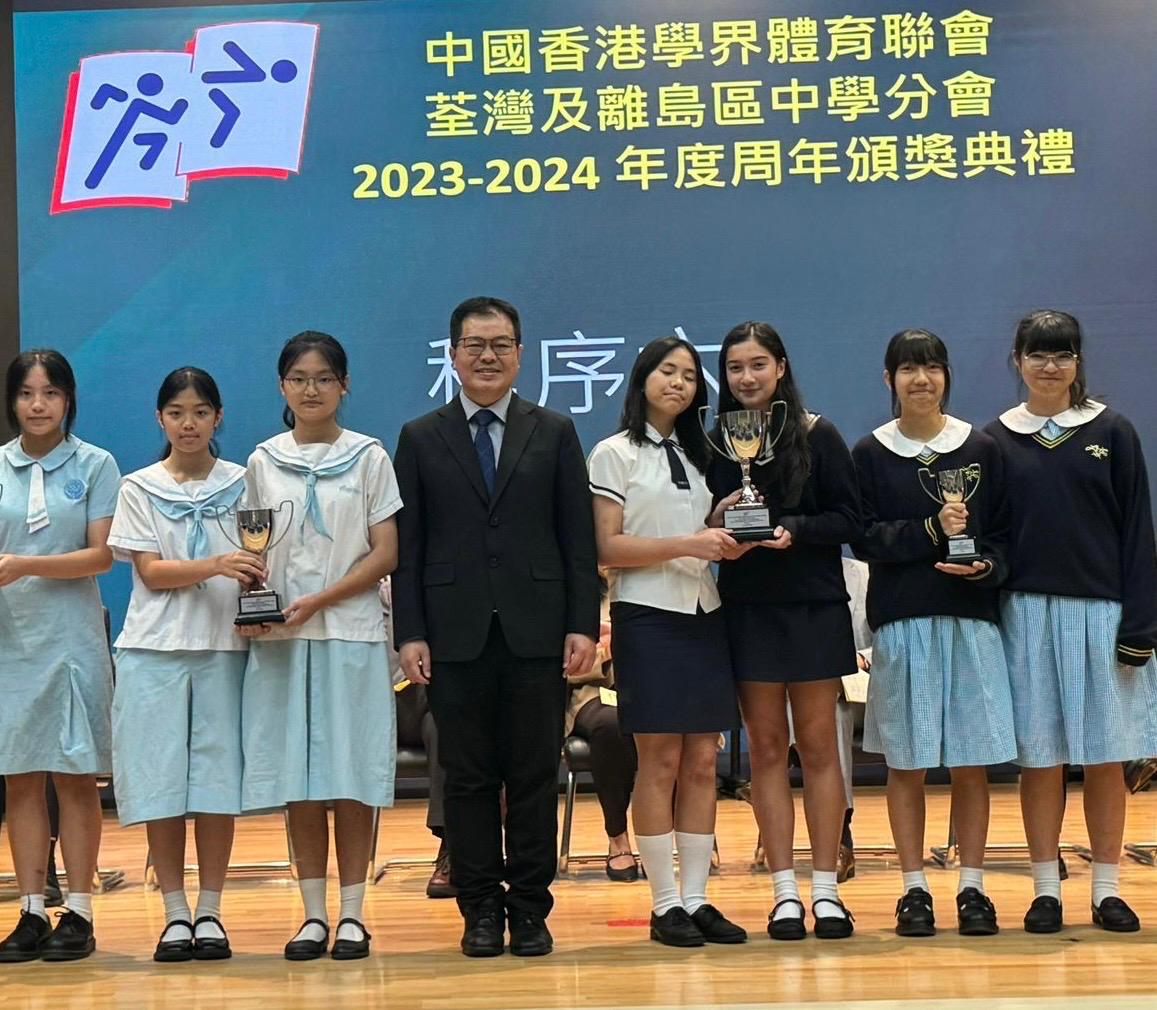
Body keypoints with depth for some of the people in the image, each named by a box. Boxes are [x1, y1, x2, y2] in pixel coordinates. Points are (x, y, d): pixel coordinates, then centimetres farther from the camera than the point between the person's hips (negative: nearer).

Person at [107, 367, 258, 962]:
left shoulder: (240, 484, 9)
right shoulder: (139, 489, 7)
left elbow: (256, 565, 9)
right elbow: (150, 572, -3)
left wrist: (257, 591, -14)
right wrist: (213, 566, -20)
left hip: (224, 647, 0)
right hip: (155, 648, 0)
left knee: (218, 780, -1)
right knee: (160, 782, -2)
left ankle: (209, 912, 7)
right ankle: (174, 915, 6)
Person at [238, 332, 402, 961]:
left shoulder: (369, 457, 4)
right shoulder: (264, 461, 10)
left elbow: (384, 554, -1)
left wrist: (318, 601, -13)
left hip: (351, 633, -2)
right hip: (280, 641, 2)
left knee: (351, 776, -2)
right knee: (298, 781, 3)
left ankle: (352, 914, 4)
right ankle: (313, 914, 10)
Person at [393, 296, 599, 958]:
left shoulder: (555, 434, 9)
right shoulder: (421, 439, 8)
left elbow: (579, 538, 5)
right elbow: (407, 545, 5)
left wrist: (583, 624, -4)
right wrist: (410, 633, -4)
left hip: (536, 630, 0)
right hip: (456, 632, 0)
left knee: (535, 775, 3)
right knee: (468, 777, 4)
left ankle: (530, 909, 12)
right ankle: (481, 909, 13)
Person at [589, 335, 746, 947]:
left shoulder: (696, 455, 17)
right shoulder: (615, 454, 0)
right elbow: (608, 548, -9)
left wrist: (725, 534, -2)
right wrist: (684, 544, -17)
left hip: (704, 614, 6)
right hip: (648, 616, -6)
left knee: (702, 763, 4)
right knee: (660, 761, -4)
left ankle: (695, 897, 9)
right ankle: (664, 904, 2)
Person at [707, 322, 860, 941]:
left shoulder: (816, 436, -1)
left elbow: (848, 518, -4)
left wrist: (795, 530, -19)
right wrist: (717, 522, -13)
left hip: (813, 607, -1)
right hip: (746, 610, 2)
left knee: (817, 746, 4)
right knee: (766, 749, 3)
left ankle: (825, 890, 9)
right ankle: (784, 893, 8)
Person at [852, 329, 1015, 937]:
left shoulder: (981, 448, 6)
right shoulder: (870, 453, 5)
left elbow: (1005, 533, 7)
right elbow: (863, 538, -2)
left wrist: (986, 566, -13)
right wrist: (930, 531, -15)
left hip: (971, 618, 1)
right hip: (900, 620, 0)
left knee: (971, 762, 1)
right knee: (906, 762, 2)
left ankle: (972, 887, 11)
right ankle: (914, 889, 11)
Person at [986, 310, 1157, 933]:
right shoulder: (997, 440, 6)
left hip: (1099, 612, 0)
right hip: (1027, 614, 0)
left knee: (1106, 757, 4)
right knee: (1039, 756, 2)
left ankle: (1107, 890, 13)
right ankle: (1045, 890, 11)